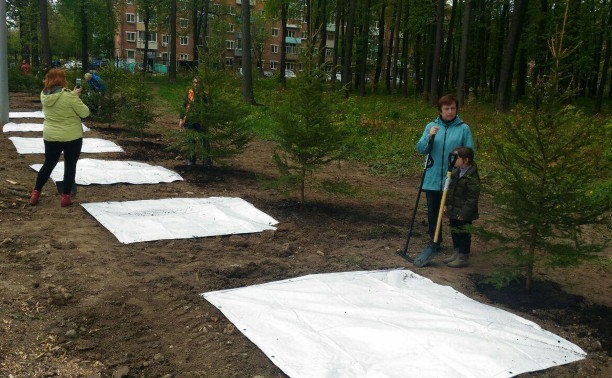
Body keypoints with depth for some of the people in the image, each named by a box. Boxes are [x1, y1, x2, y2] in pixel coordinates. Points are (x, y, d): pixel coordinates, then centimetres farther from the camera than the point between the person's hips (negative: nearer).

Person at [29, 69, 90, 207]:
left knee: (48, 165, 18)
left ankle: (35, 194, 22)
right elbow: (85, 113, -13)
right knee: (70, 166, 8)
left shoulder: (44, 95, -1)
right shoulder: (69, 96, -20)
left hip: (50, 137, 5)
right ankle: (65, 197, 10)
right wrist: (76, 97, 1)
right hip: (71, 137, -5)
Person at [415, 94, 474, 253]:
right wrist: (429, 137, -20)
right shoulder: (431, 126, 4)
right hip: (432, 179, 3)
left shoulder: (464, 128, -3)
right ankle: (435, 241, 28)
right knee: (433, 212, 13)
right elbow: (420, 149, -2)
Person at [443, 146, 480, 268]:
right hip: (453, 211, 9)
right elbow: (450, 189, 17)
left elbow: (472, 197, -20)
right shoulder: (456, 172, 7)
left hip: (463, 214, -9)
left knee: (463, 234, 3)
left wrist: (464, 212, -20)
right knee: (454, 232, 19)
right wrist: (446, 204, 14)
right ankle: (456, 253, 33)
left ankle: (463, 258, 15)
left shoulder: (471, 176, -20)